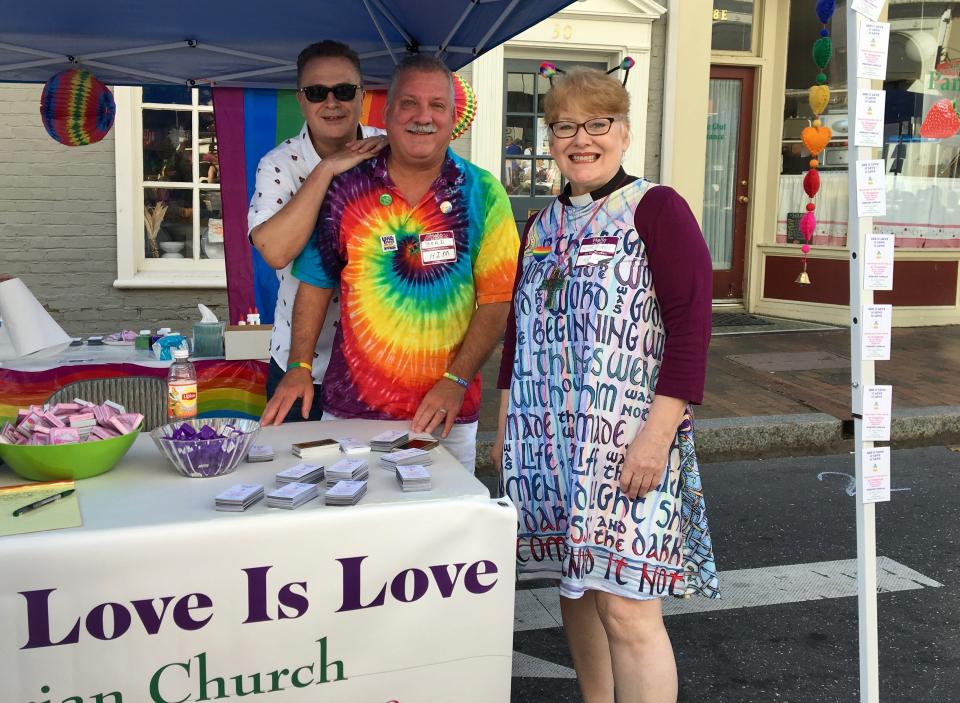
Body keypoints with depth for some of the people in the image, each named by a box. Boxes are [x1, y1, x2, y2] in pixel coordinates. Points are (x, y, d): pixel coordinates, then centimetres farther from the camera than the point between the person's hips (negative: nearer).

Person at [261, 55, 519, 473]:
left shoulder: (482, 194, -2)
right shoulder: (346, 188, 2)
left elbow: (497, 299, -5)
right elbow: (315, 285, 7)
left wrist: (456, 380, -13)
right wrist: (298, 367, -2)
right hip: (351, 408, 1)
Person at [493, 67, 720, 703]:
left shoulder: (656, 209, -5)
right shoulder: (541, 227, 15)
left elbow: (691, 326, -12)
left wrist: (657, 434, -19)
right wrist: (506, 428, 16)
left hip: (627, 442, -6)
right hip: (546, 440, 7)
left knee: (626, 607, -8)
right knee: (575, 585, 15)